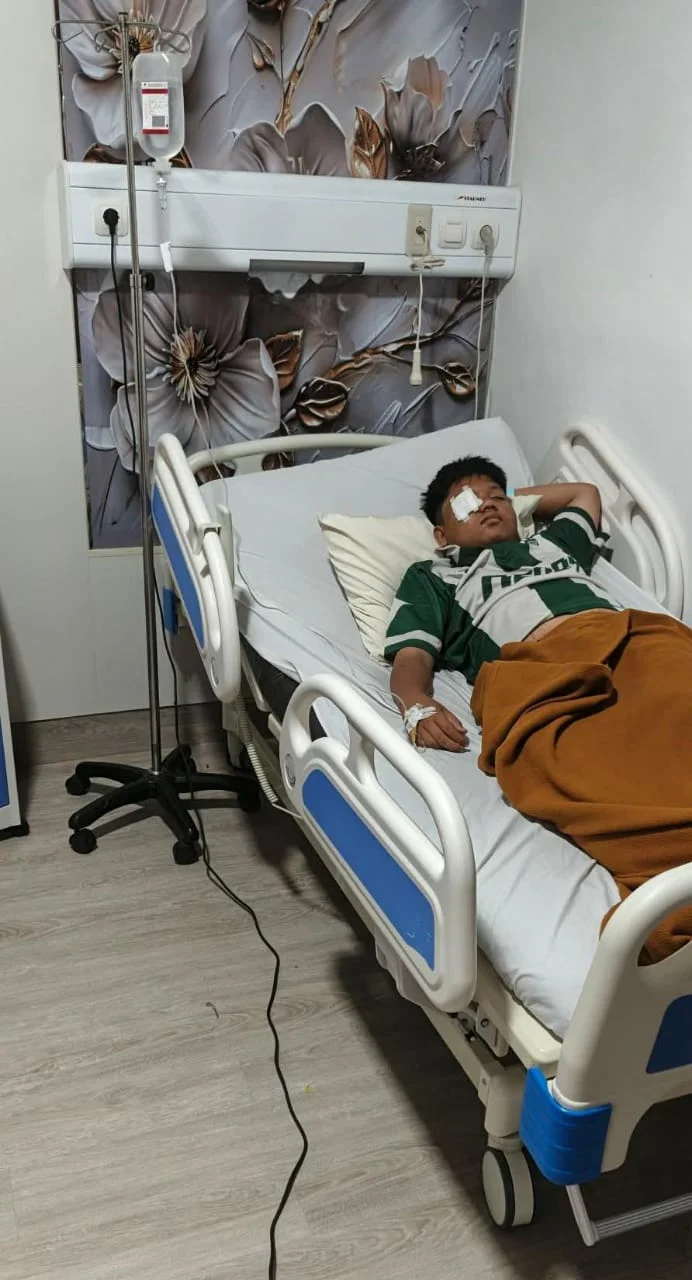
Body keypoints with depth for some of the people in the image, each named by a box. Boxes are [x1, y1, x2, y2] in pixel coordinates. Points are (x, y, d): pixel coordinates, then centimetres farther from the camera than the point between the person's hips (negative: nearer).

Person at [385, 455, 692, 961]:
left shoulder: (552, 542, 45)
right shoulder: (430, 578, 33)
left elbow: (587, 492, 69)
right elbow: (411, 657, 14)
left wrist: (517, 499, 64)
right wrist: (417, 705, -8)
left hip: (640, 637, 4)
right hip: (539, 667, -3)